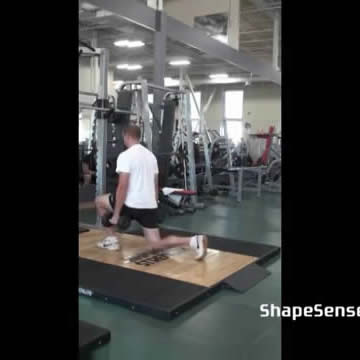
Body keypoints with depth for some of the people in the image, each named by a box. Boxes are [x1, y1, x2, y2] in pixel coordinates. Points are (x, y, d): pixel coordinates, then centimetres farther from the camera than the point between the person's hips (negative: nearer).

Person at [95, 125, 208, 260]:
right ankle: (194, 240, -12)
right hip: (150, 206, 7)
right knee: (156, 244, 8)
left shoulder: (125, 155, -10)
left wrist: (116, 214, -12)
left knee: (99, 201, 20)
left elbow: (122, 186, -17)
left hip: (133, 205, -7)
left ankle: (112, 239, 23)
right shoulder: (150, 155, 15)